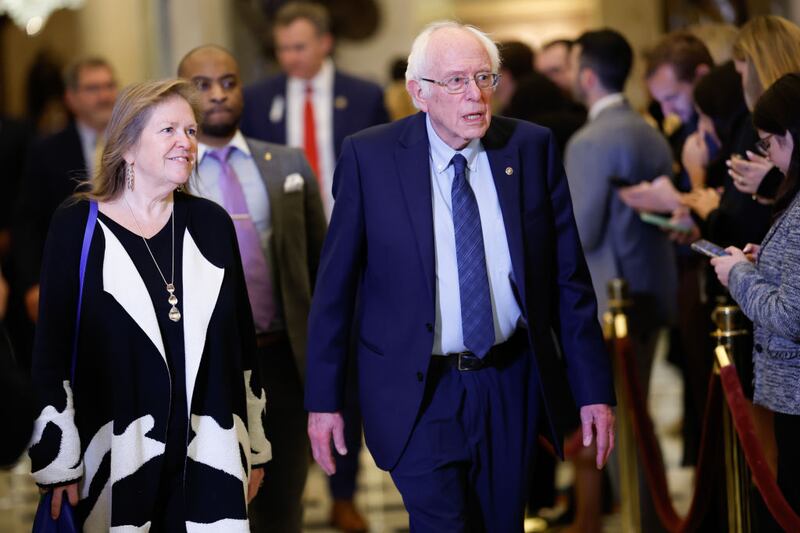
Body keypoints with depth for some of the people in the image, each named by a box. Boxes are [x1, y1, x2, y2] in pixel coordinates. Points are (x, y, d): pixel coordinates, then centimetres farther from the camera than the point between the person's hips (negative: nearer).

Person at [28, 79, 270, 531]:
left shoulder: (211, 223, 6)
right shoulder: (78, 226, -3)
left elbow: (243, 342, 12)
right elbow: (52, 351, -2)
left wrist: (254, 449, 13)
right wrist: (58, 463, -4)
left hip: (209, 456, 3)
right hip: (114, 458, -3)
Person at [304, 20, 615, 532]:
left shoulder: (532, 147, -2)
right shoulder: (368, 157, -7)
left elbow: (569, 278, 2)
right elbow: (335, 286, -3)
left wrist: (594, 389, -1)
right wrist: (323, 398, -4)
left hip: (512, 387, 3)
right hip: (418, 391, -2)